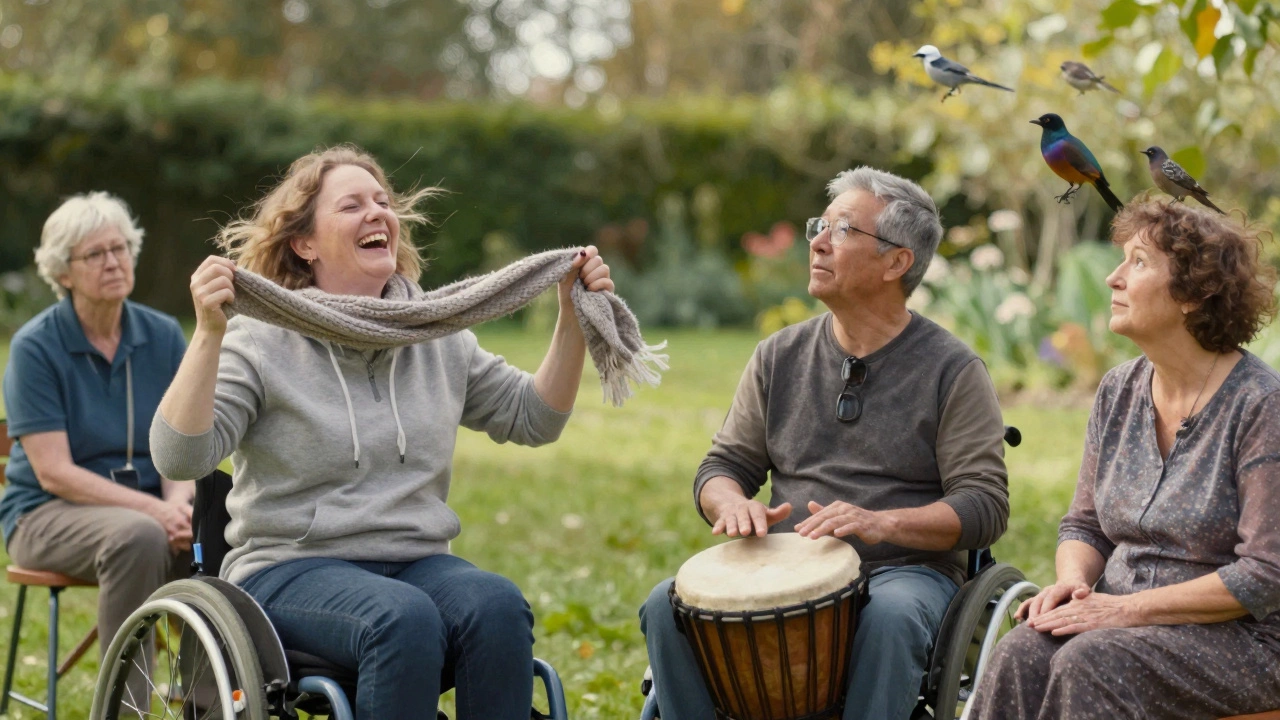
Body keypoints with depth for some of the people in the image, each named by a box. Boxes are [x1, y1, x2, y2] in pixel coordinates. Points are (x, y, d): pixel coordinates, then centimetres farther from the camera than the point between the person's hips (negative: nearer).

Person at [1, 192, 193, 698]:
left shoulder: (164, 336, 6)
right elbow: (54, 472, -13)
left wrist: (177, 503, -20)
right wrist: (151, 509, -24)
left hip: (148, 507, 4)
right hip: (48, 514, -4)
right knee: (137, 536, -37)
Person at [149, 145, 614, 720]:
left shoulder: (440, 337, 13)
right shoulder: (259, 342, -2)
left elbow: (533, 418, 19)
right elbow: (179, 456, -14)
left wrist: (573, 320, 7)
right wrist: (208, 334, -26)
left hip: (418, 563, 4)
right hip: (291, 570, -4)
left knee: (498, 605, -30)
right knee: (405, 617, -35)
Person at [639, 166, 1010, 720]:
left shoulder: (952, 370, 1)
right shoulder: (781, 356, 13)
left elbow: (985, 506, -6)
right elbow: (722, 467, 15)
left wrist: (882, 523, -23)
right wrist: (733, 503, -10)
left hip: (905, 572, -3)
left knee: (888, 617, -38)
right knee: (669, 605, -23)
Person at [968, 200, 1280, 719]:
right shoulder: (1119, 392, 8)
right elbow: (1085, 525, 16)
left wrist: (1131, 607, -19)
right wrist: (1073, 581, -7)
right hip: (1122, 618, 6)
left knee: (1092, 662, -33)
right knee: (1020, 656, -25)